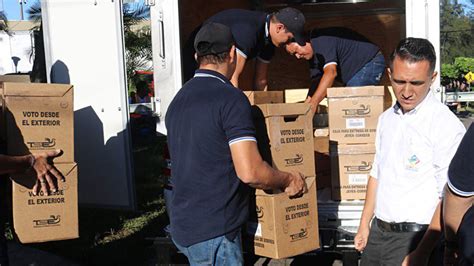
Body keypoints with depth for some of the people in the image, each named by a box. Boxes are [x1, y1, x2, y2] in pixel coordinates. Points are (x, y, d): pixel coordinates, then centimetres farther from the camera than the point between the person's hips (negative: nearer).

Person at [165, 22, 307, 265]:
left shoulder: (178, 99, 9)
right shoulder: (231, 99, -17)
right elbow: (250, 172, -25)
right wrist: (288, 180, -6)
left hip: (183, 225, 8)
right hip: (213, 232, -8)